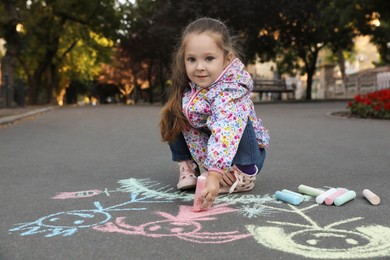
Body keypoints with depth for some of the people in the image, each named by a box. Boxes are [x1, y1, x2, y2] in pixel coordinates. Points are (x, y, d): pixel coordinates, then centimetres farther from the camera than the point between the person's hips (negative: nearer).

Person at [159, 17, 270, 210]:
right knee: (173, 118, -11)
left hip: (245, 155, -5)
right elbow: (193, 130, -13)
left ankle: (243, 176, -19)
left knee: (233, 120, -35)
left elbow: (225, 133, -47)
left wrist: (214, 175, -59)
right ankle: (188, 167, -1)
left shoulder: (232, 91, -33)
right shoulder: (188, 87, -14)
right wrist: (213, 167, -21)